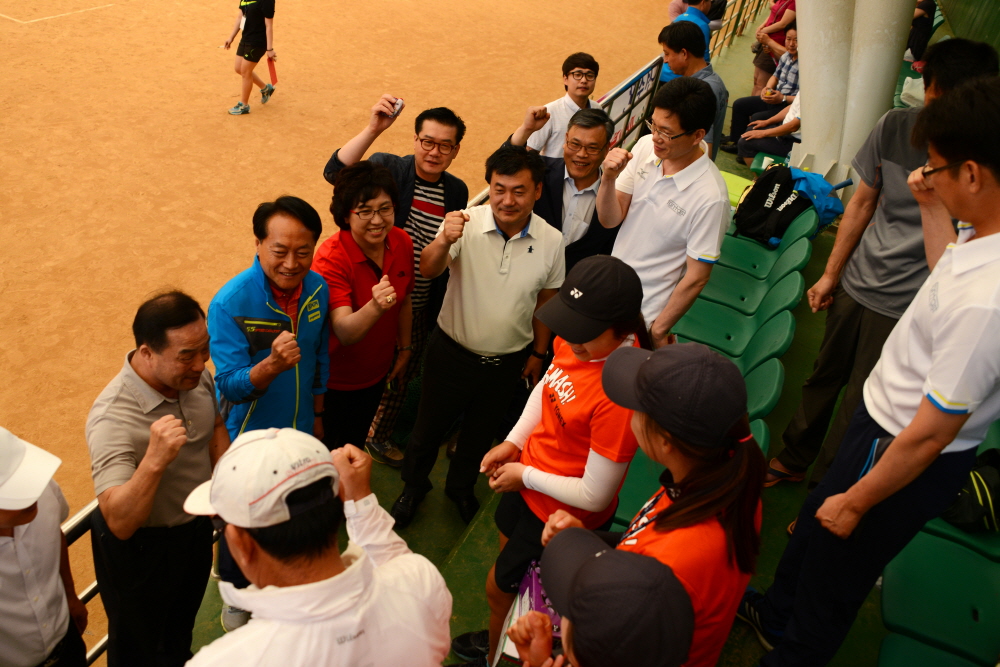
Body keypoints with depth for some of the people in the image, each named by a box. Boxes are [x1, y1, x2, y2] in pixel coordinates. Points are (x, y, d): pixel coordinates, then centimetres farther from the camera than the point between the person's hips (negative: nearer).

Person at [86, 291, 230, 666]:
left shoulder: (197, 376, -15)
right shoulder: (113, 420, -36)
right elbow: (119, 523, -40)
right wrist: (155, 459, -53)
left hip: (196, 527, 6)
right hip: (139, 548, -6)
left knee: (182, 627, 32)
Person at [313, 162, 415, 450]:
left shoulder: (402, 243, -12)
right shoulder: (332, 257, -30)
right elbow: (345, 332, -39)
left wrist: (405, 348, 13)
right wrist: (375, 306, -57)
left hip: (376, 374, 6)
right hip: (335, 381, -5)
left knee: (356, 446, 28)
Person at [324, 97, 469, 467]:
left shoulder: (457, 192, 0)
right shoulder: (389, 168, -13)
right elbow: (335, 173, -31)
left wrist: (438, 309, 12)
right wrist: (373, 129, -43)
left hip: (418, 309, 4)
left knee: (401, 375, 21)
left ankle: (379, 435, 46)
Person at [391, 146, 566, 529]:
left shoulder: (551, 241, -12)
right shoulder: (466, 224, -21)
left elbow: (545, 302, 1)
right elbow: (428, 271, -33)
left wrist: (538, 354, 10)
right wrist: (444, 242, -54)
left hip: (508, 363, 2)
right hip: (452, 352, -2)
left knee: (481, 432, 25)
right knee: (429, 426, 18)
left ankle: (461, 487, 54)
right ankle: (413, 486, 48)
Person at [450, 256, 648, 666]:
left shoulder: (620, 397, -39)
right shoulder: (575, 340, -18)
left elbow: (594, 496, -28)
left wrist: (526, 476, -16)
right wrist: (513, 442, -2)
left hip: (562, 513, -7)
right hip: (528, 480, 7)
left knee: (500, 587, 18)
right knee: (507, 551, 31)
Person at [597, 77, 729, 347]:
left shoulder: (710, 197, -26)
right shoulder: (646, 147, -9)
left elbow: (696, 277, -17)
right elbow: (609, 220, -4)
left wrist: (658, 332, -10)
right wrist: (609, 178, -24)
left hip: (644, 313, -5)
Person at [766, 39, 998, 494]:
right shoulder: (896, 127, -5)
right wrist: (831, 273, 12)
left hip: (906, 308, -4)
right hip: (855, 284, 4)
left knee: (858, 411, 3)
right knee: (824, 378, 21)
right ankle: (793, 460, 44)